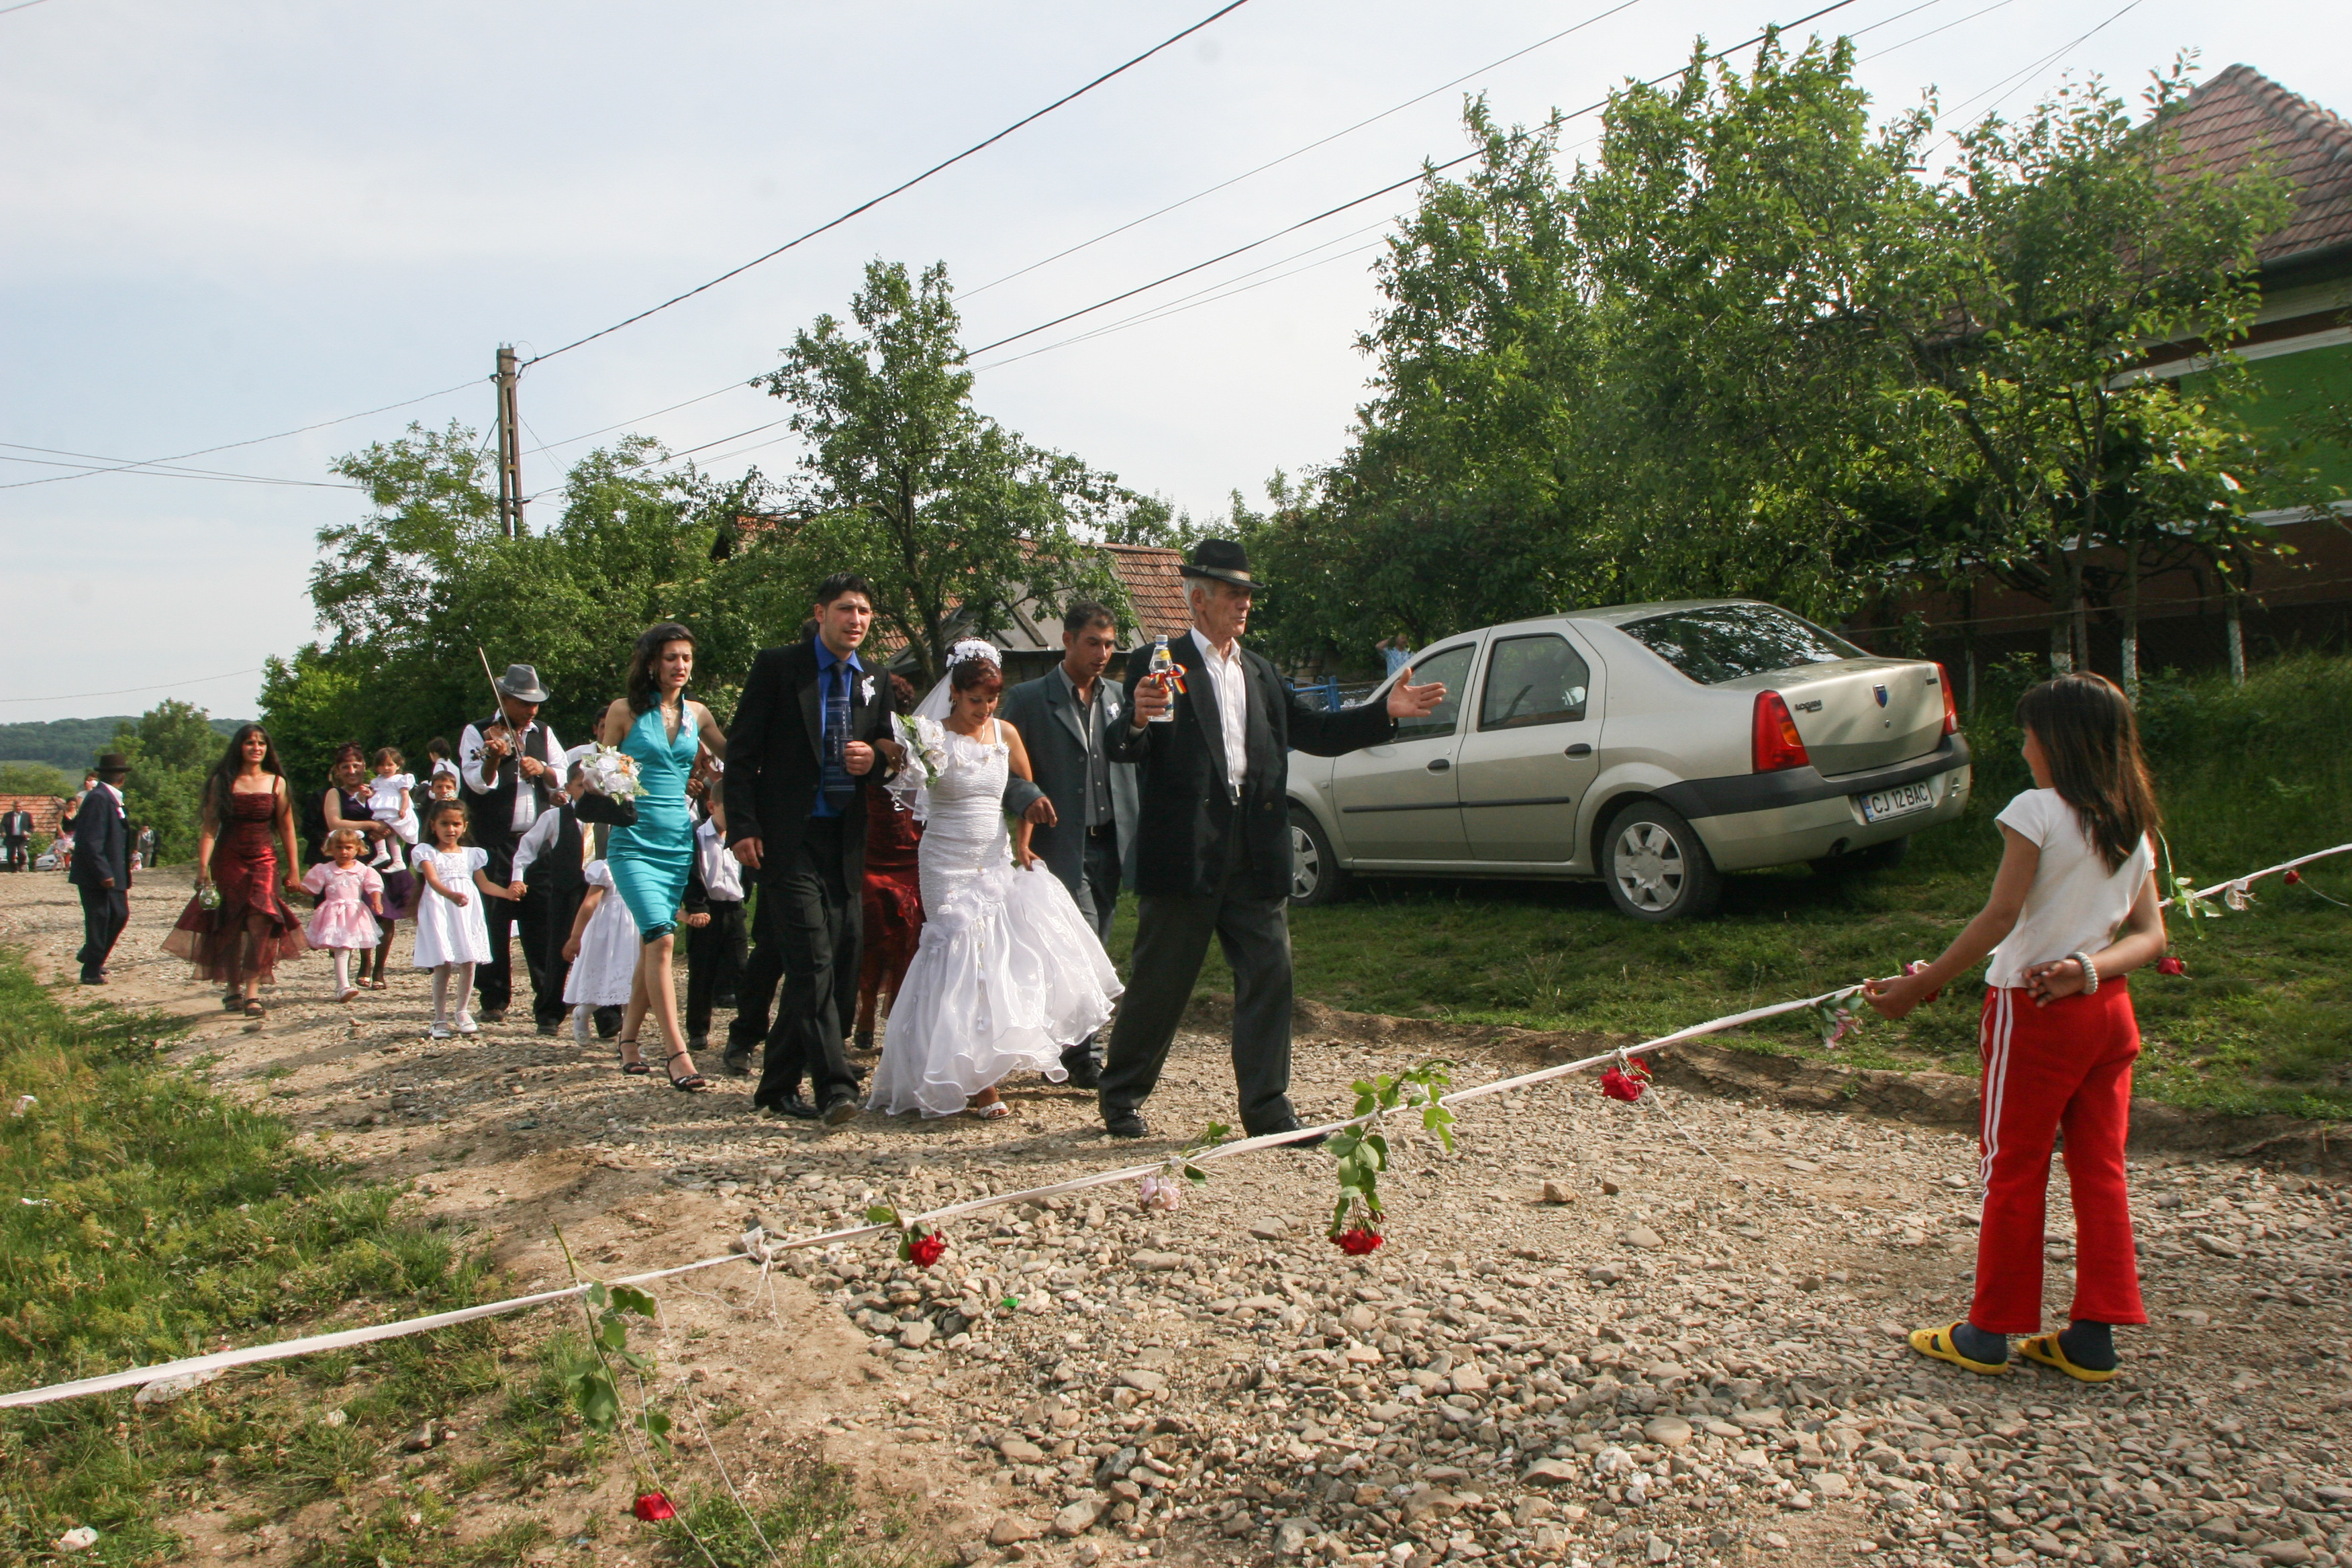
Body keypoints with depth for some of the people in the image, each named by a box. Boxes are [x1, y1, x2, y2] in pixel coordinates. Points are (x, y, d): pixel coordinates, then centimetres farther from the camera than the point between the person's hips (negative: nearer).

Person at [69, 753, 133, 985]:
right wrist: (104, 873, -24)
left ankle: (90, 956, 29)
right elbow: (91, 841, -23)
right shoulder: (98, 798, -18)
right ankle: (91, 972, 8)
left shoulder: (110, 798, 13)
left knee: (119, 915, 13)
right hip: (96, 876, -9)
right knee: (98, 920, -2)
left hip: (111, 873, 9)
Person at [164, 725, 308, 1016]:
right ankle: (233, 988, 21)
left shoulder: (277, 782, 6)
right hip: (228, 861, 0)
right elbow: (209, 826, 0)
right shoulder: (222, 782, 4)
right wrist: (203, 866, -10)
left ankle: (252, 991, -16)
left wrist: (293, 870, 6)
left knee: (260, 922, -16)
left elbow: (287, 828, 8)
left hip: (265, 860, 0)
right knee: (229, 927, 5)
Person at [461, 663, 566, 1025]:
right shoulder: (477, 733, 0)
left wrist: (543, 770, -14)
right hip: (495, 843, -3)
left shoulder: (543, 733, 13)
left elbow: (566, 778, 6)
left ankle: (548, 995, 10)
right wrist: (493, 757, -30)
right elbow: (479, 784, -12)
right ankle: (494, 1001, 10)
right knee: (495, 920, 1)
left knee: (542, 918, 3)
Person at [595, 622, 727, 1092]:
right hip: (635, 842, -4)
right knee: (661, 936, -18)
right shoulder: (626, 710, 0)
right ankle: (676, 1052, -18)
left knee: (652, 944, 10)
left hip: (679, 841, 4)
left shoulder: (697, 714, 9)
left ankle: (629, 1037, 25)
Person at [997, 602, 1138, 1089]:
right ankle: (1084, 1058, -2)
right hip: (1062, 847, -5)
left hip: (1110, 844, 5)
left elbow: (1136, 757, 17)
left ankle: (1067, 1048, 23)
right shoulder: (1029, 698, -1)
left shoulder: (1117, 697, 14)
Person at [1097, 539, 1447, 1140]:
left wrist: (1387, 712, 6)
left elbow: (1313, 732, 17)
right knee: (1158, 983, 5)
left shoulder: (1261, 672, 18)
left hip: (1256, 858, 6)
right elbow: (1123, 751, -12)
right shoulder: (1160, 666, -3)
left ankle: (1267, 1108, 14)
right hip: (1184, 854, -5)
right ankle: (1122, 1097, 22)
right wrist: (1137, 720, -35)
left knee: (1269, 977, 5)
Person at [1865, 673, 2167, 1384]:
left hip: (2033, 1012, -6)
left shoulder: (2037, 810, -15)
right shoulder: (2133, 825, 7)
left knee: (2015, 1171, 4)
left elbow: (1999, 918, -19)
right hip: (2108, 1012, 6)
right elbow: (2151, 934, 2)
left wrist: (1920, 986, -16)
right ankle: (2093, 1337, 17)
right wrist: (2087, 968, -11)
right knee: (2100, 1169, 11)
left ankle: (1992, 1332, 14)